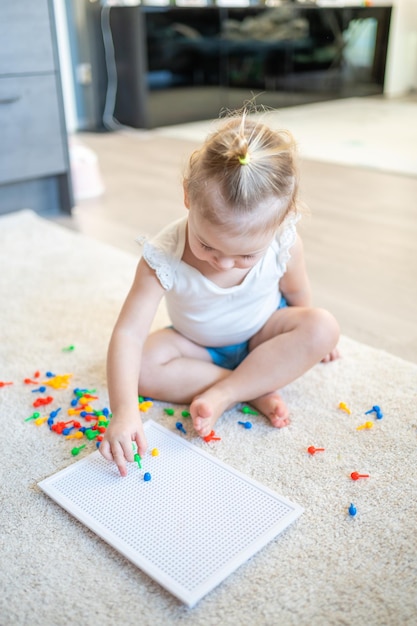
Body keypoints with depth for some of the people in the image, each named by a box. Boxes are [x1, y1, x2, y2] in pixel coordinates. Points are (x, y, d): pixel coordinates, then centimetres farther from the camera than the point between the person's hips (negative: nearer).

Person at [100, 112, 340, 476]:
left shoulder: (284, 243, -26)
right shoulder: (163, 257, -33)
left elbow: (296, 292, -4)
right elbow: (128, 334, -36)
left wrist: (309, 340, 13)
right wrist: (124, 412, -47)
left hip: (262, 336, 1)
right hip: (198, 347, 0)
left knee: (323, 327, -27)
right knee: (143, 366, -27)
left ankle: (220, 396, -27)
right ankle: (255, 389, -23)